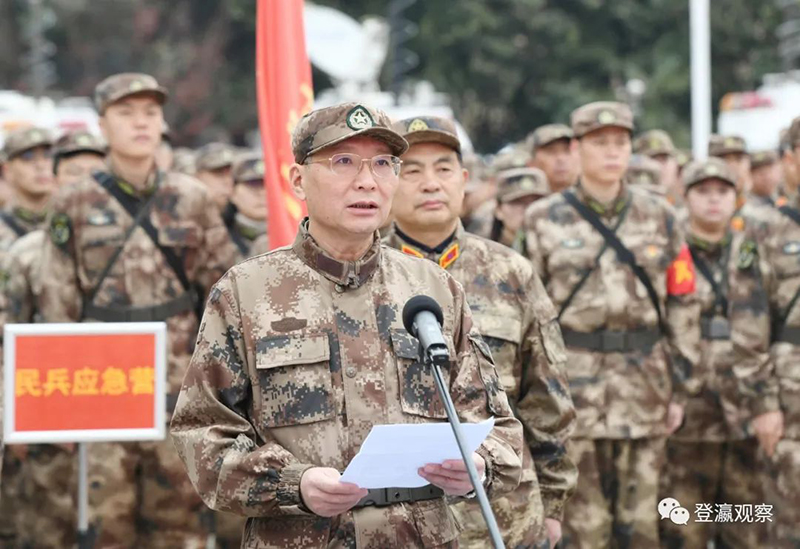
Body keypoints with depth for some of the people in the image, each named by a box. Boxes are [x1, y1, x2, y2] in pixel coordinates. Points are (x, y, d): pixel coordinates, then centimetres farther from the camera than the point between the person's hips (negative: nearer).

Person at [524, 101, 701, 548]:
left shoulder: (659, 218, 7)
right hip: (573, 386, -2)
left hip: (645, 387, 2)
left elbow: (684, 305, 8)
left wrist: (681, 387, 4)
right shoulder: (545, 221, 2)